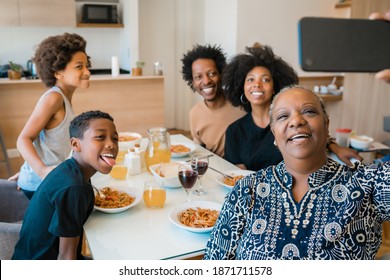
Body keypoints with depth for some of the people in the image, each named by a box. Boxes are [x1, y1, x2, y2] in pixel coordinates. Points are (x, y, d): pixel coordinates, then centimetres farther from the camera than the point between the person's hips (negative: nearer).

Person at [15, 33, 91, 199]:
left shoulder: (64, 98, 9)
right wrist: (42, 170, -35)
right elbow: (24, 139, -21)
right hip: (39, 184, -8)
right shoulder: (53, 98, -17)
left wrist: (28, 172, 21)